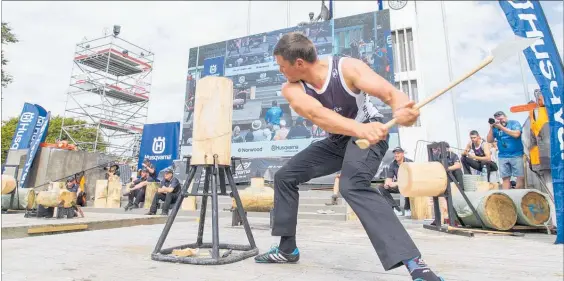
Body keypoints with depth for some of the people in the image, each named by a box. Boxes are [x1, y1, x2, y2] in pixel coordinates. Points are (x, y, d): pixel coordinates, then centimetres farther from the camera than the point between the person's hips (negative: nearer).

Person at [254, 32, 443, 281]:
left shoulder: (347, 68, -24)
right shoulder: (291, 89, -17)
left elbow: (391, 93, -34)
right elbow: (316, 114, -38)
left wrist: (403, 110, -59)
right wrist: (359, 128, -56)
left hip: (370, 133, -5)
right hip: (336, 140, 6)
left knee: (351, 185, -36)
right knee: (285, 176, 4)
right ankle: (287, 249, 19)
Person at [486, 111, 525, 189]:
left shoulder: (514, 123, 1)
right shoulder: (495, 127, 7)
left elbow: (516, 134, -16)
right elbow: (489, 140, 3)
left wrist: (501, 127, -14)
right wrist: (491, 128, -6)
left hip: (516, 155, -2)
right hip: (502, 157, 2)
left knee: (521, 177, -4)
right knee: (505, 178, 3)